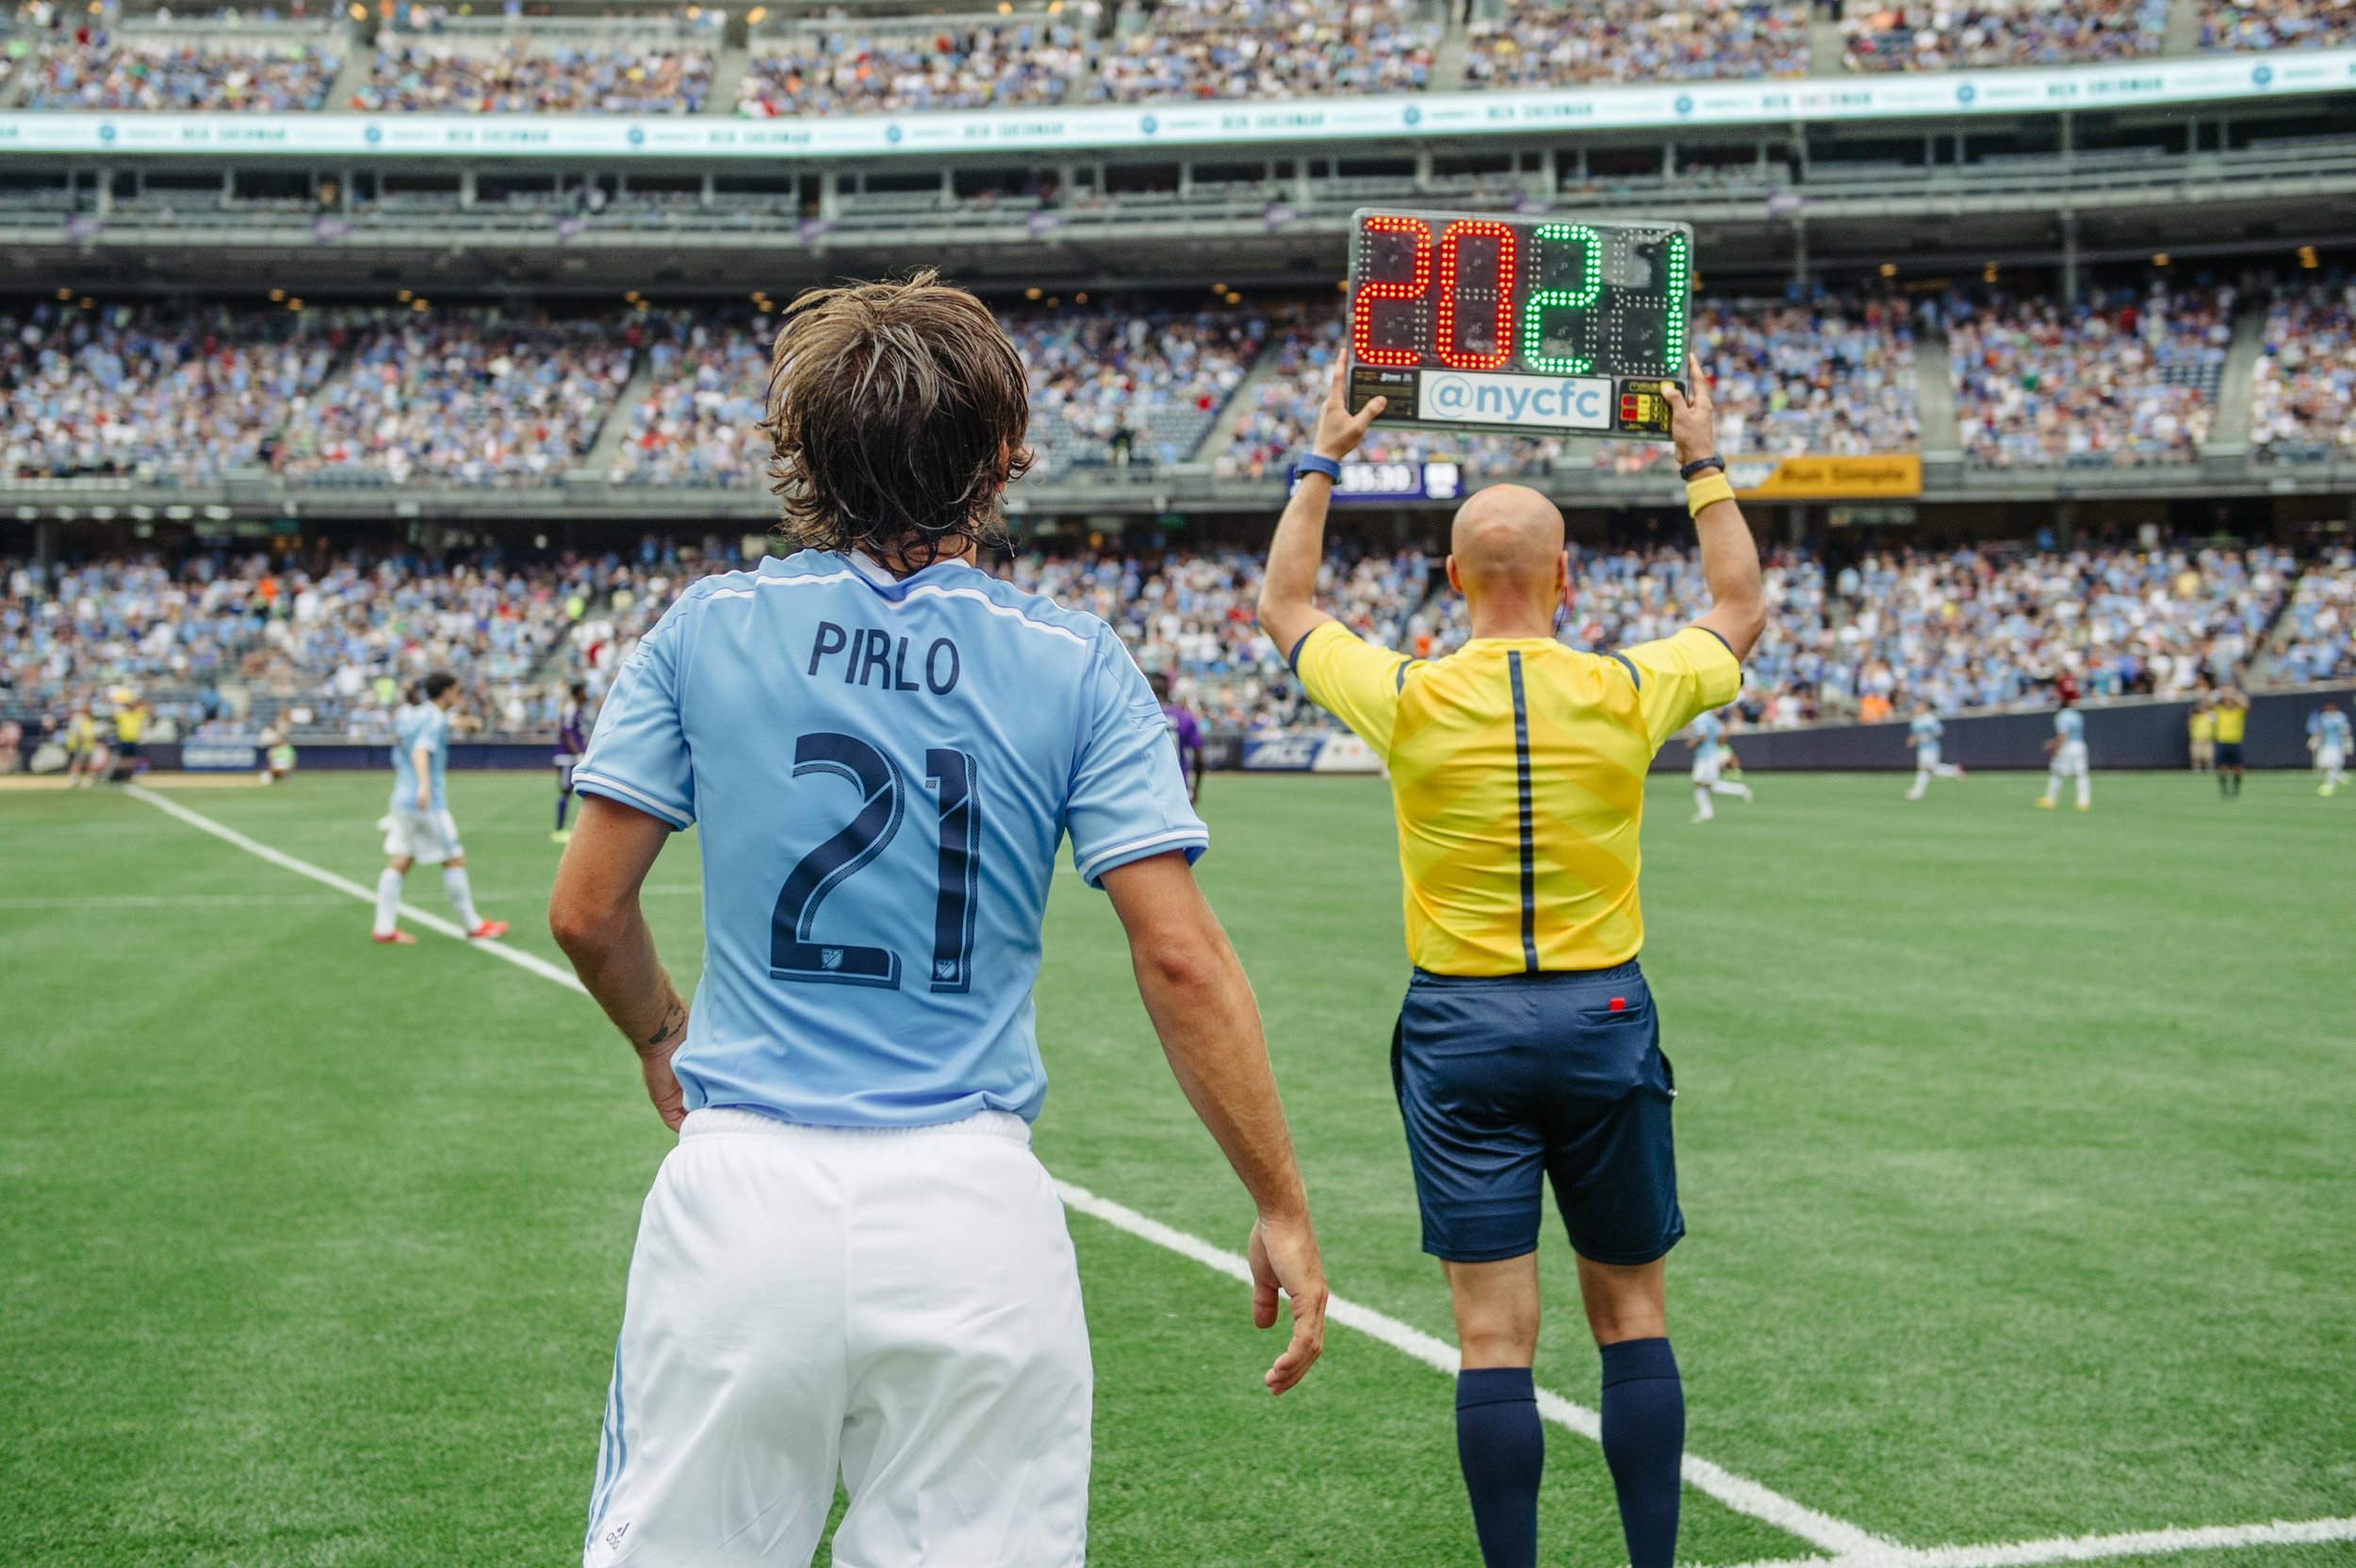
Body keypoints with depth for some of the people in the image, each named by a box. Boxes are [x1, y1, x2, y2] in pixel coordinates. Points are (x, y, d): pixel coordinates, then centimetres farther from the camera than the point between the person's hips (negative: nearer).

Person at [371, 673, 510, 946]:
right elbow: (421, 750, -29)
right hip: (429, 804, -8)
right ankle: (472, 926, 9)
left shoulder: (406, 715, 12)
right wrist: (424, 785, -42)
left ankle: (385, 928, 0)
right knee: (454, 860, 2)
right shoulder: (435, 719, -12)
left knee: (398, 863, 5)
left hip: (402, 799, 8)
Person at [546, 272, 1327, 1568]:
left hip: (739, 1193, 1)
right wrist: (1282, 1210, 2)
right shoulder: (1074, 667, -2)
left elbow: (587, 912, 4)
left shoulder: (708, 630, 1)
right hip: (970, 1216, 0)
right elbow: (1181, 958, -7)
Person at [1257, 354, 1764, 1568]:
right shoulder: (1627, 692, -5)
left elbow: (1285, 610, 13)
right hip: (1602, 1018, 1)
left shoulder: (1409, 698, -7)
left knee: (1494, 1335, 1)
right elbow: (1740, 611, 17)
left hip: (1461, 1026, -1)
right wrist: (1704, 466, 26)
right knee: (1631, 1313, 12)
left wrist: (1322, 465, 22)